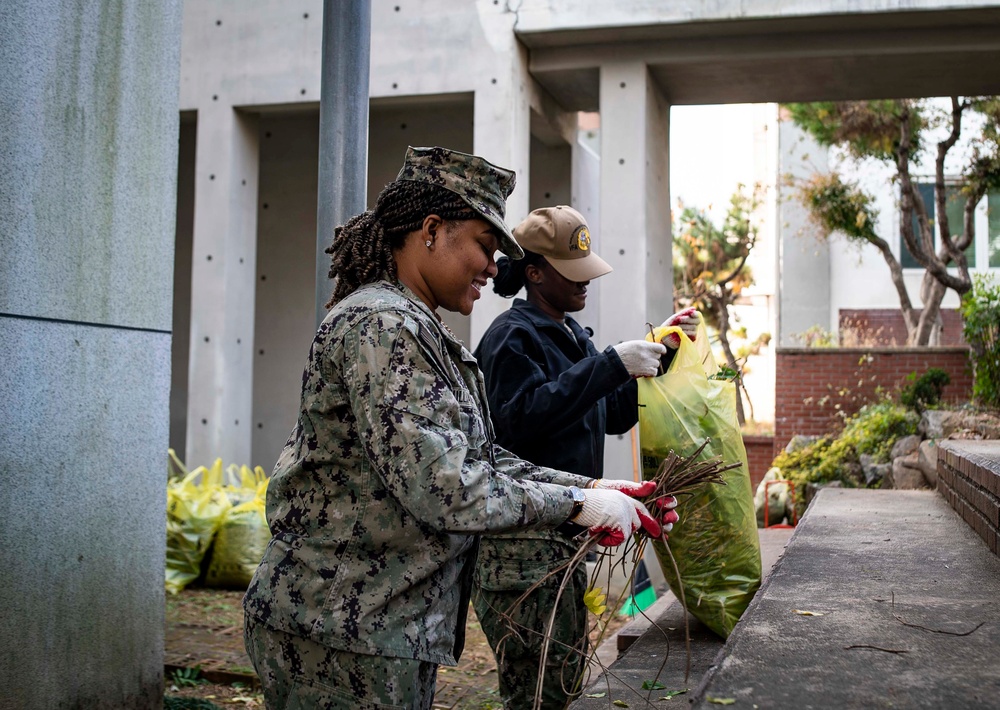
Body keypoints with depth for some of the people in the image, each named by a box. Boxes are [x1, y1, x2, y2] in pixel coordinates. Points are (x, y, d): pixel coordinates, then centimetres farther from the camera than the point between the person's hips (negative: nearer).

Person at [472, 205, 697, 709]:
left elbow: (614, 417, 21)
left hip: (564, 537, 9)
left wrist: (658, 352, 12)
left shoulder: (571, 336, 17)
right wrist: (611, 365, -26)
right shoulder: (513, 336, -11)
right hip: (522, 539, -9)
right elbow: (521, 418, -26)